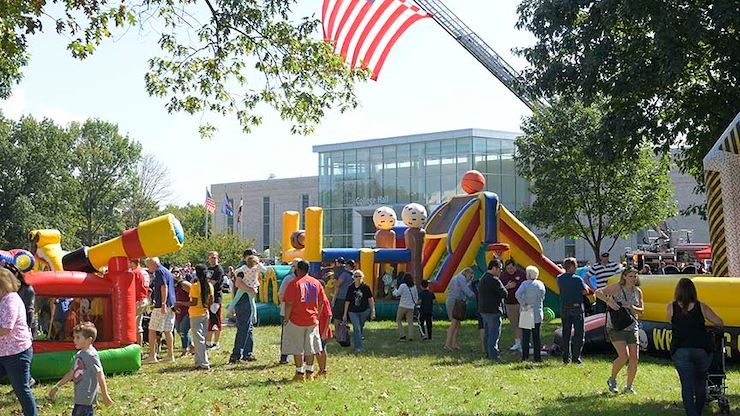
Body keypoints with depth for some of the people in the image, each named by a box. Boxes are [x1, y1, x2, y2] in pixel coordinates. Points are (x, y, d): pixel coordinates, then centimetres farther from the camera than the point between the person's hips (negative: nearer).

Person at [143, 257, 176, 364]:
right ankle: (170, 355, 10)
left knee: (152, 330, -4)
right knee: (168, 331, 10)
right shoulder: (167, 271, 20)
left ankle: (152, 356, -5)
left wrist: (163, 304, -24)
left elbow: (164, 287, -20)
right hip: (171, 305, 9)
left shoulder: (159, 271, -9)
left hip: (162, 306, -9)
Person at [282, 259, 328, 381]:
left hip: (296, 321, -4)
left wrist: (286, 319, -4)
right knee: (310, 347, 13)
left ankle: (300, 373, 6)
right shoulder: (317, 283, 4)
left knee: (297, 348, 4)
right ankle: (309, 372, 16)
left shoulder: (294, 283, -12)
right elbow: (321, 303, 7)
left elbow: (289, 304, -14)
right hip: (312, 321, 4)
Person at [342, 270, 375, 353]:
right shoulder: (350, 288, -1)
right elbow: (347, 301, 4)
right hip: (353, 311, 0)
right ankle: (358, 347, -10)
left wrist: (373, 312, -2)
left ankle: (357, 344, 32)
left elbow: (370, 299, 1)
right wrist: (345, 314, 6)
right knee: (356, 328, -10)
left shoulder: (366, 287, -4)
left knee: (361, 328, 12)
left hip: (364, 311, 0)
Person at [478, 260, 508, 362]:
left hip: (483, 310, 10)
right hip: (493, 311, -10)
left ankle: (488, 353, 23)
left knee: (488, 333, 16)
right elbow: (504, 293, -18)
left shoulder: (483, 278, 14)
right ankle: (494, 355, -8)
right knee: (494, 333, -7)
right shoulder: (494, 280, -18)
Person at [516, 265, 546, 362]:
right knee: (536, 336, 7)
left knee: (525, 336, 5)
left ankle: (525, 356, 4)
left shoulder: (525, 284, -10)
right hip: (537, 314, 3)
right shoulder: (541, 284, 1)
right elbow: (542, 298, 7)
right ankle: (537, 357, 6)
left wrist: (523, 305, -16)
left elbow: (517, 294, -24)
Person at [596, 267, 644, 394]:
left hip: (632, 327, 5)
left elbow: (641, 311, 9)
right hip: (615, 327, -5)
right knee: (624, 356, -18)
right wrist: (609, 301, -29)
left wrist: (631, 307, -11)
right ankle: (612, 379, 7)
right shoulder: (617, 287, -7)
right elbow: (598, 292, -14)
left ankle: (629, 386, 16)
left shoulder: (638, 292, 8)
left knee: (634, 358, -1)